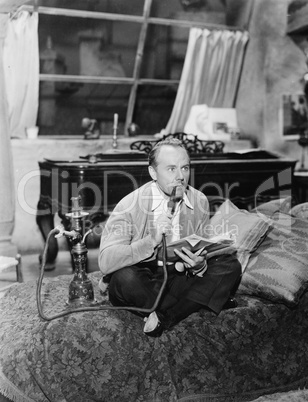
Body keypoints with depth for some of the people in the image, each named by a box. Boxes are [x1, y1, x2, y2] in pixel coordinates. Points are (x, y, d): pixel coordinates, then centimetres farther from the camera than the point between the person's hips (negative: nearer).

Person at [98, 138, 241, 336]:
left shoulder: (199, 202, -3)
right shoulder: (130, 205, -15)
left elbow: (201, 251, 3)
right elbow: (106, 262, -24)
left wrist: (199, 265, -23)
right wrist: (152, 241, -35)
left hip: (180, 278, 4)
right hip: (141, 281, -3)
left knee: (230, 265, -16)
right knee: (125, 276, -36)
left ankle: (163, 317, -22)